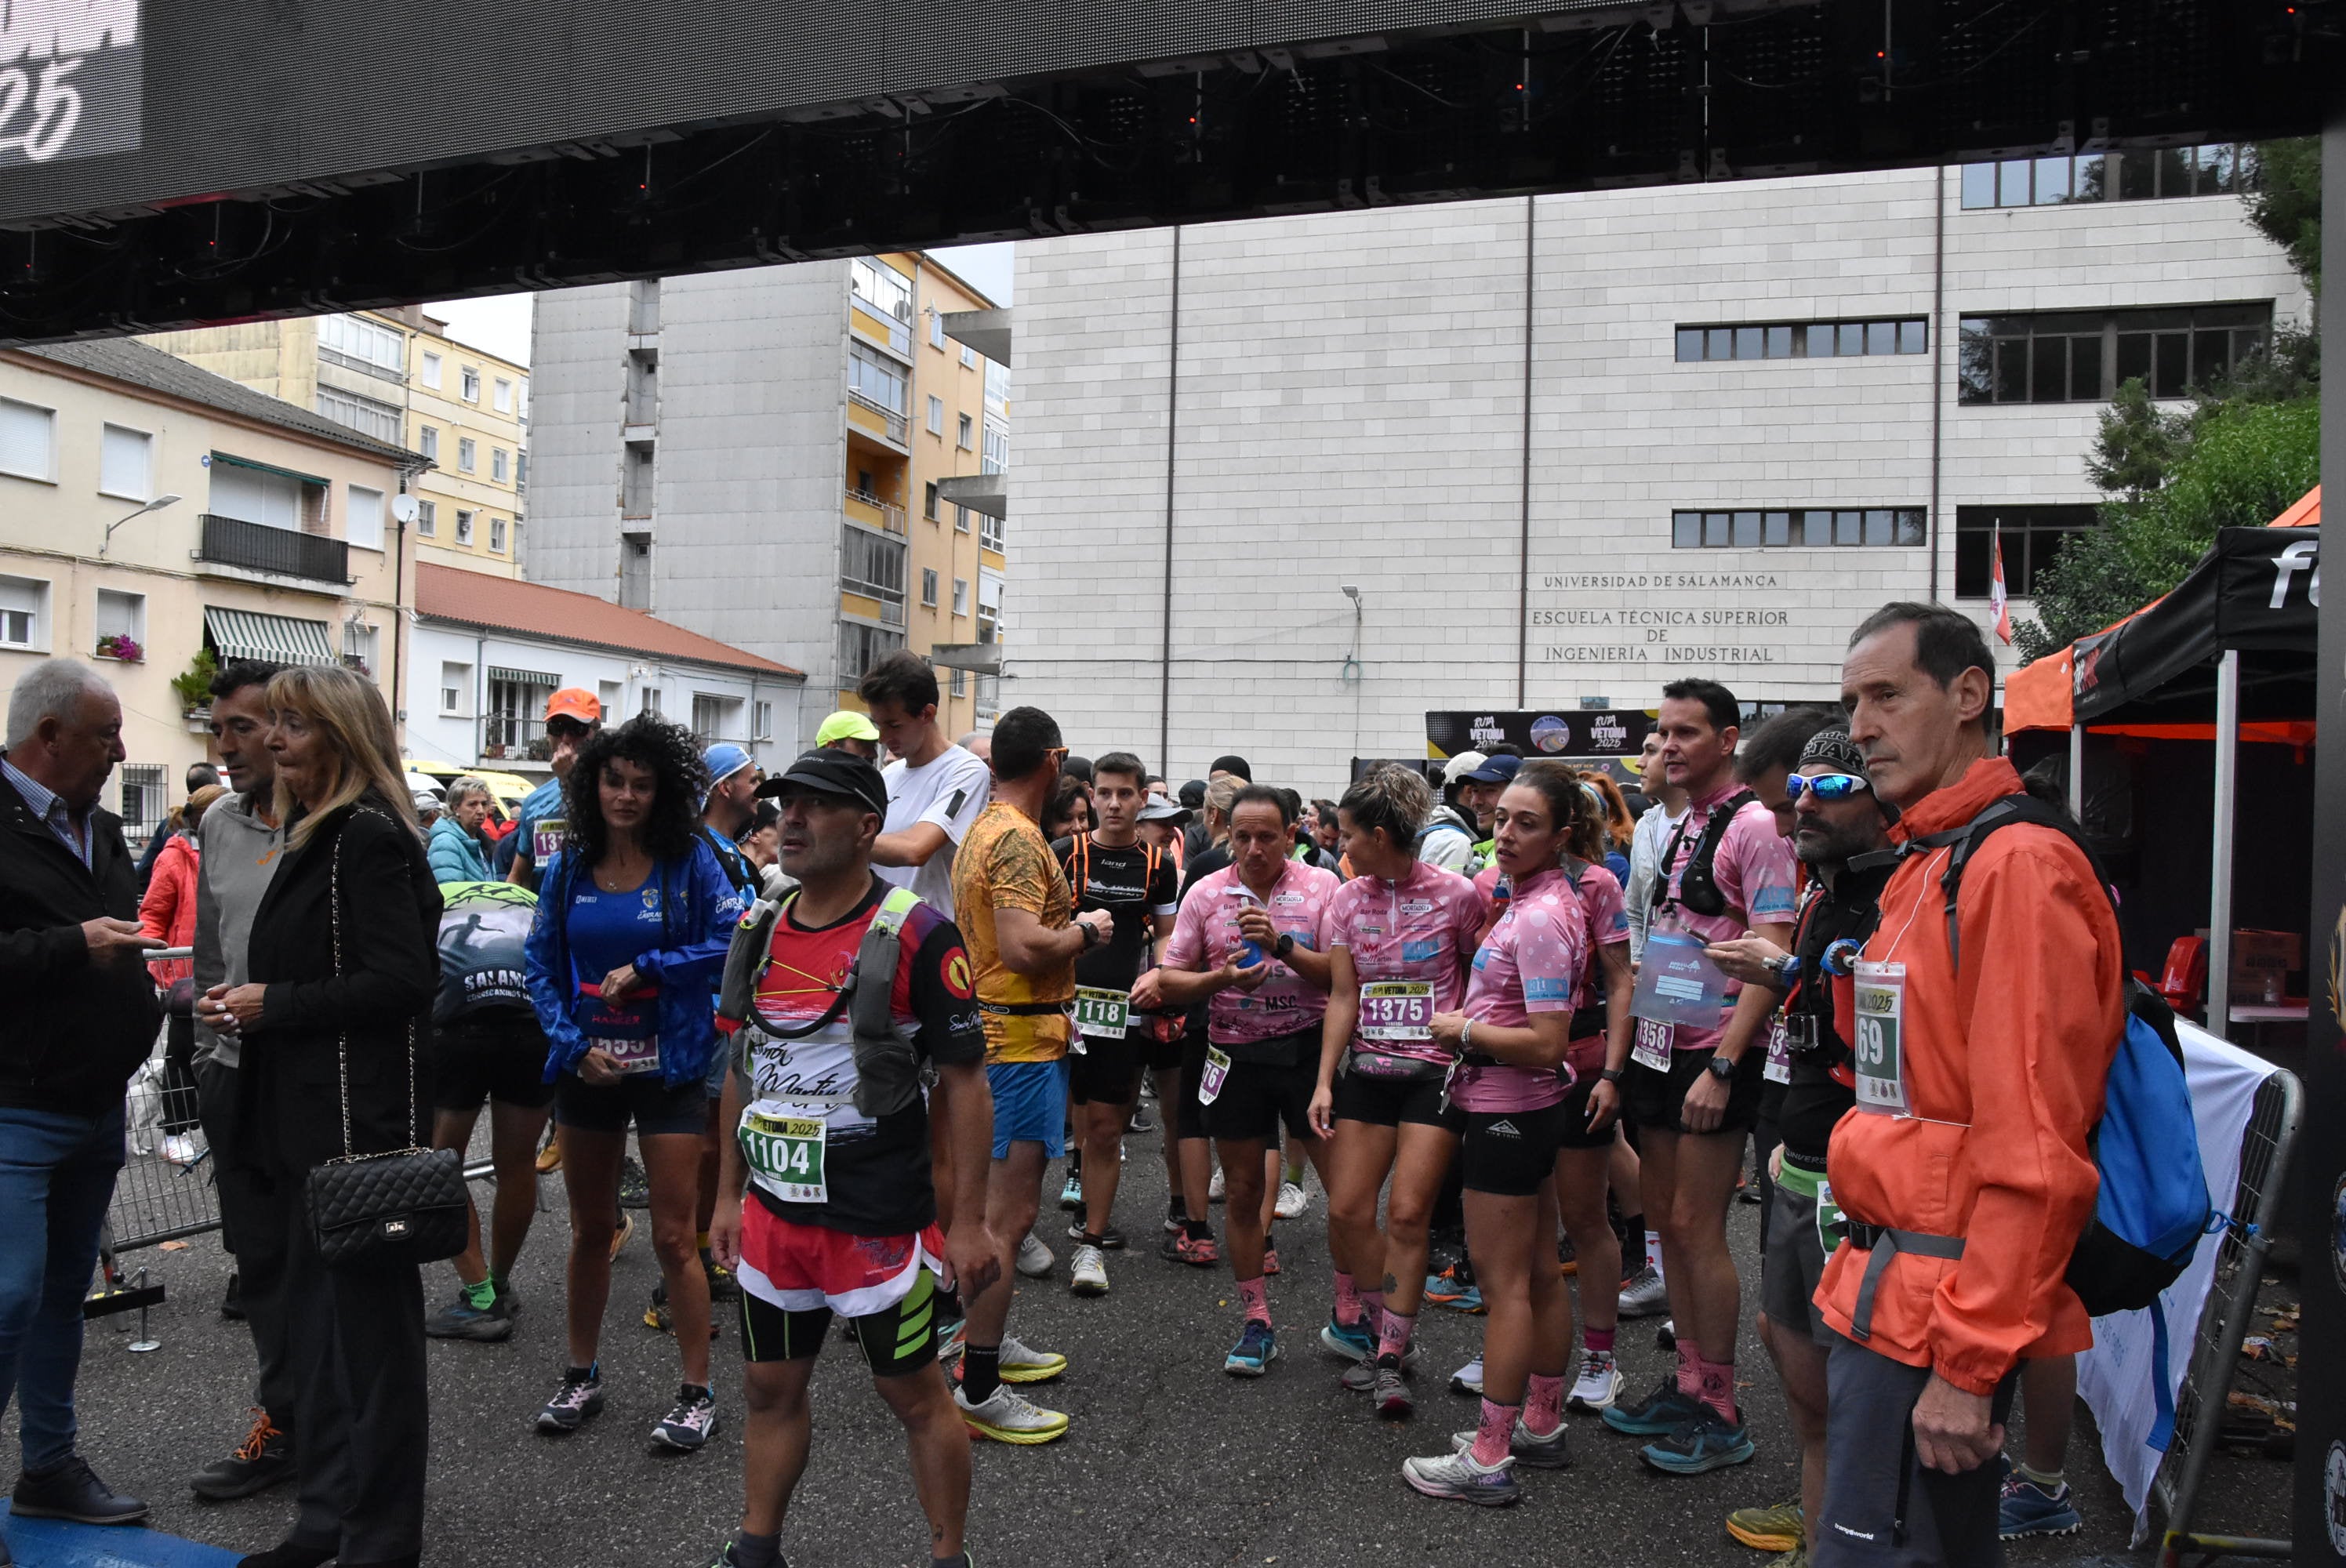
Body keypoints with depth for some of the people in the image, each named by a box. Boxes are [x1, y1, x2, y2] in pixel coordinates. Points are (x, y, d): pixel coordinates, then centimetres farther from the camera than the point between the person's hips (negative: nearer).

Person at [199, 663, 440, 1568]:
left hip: (359, 1119, -10)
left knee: (366, 1319, 1)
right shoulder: (316, 835, 16)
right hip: (304, 1116, 10)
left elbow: (402, 980, -21)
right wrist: (244, 1004, 9)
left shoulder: (368, 837, -14)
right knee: (312, 1316, 16)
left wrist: (274, 1004, -15)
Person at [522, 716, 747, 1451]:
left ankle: (697, 1395, 12)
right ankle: (581, 1377, 33)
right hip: (586, 1067, 4)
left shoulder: (690, 861, -8)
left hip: (668, 1070, -4)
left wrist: (645, 968, -17)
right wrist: (571, 1043, -7)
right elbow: (540, 962, 6)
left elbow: (734, 942, -14)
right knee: (590, 1229, 17)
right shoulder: (570, 867, 3)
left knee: (673, 1237, -2)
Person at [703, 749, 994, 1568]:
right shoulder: (759, 932, 6)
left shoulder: (915, 933, -13)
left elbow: (962, 1082, -12)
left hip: (878, 1220, -6)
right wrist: (729, 1196, 14)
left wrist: (969, 1220, -14)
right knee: (769, 1387, 17)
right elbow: (741, 1071, 15)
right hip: (772, 1212, 6)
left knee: (914, 1392, 8)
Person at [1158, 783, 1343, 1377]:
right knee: (1242, 1194, 10)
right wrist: (1223, 978, -17)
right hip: (1237, 1054, 2)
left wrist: (1282, 944, -23)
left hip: (1309, 1046, -2)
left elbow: (1343, 973, -10)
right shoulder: (1205, 893, 1)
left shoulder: (1322, 886, -3)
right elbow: (1170, 980, 2)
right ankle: (1258, 1324, 24)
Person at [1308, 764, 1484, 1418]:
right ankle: (1386, 1330, 23)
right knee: (1346, 1209, 2)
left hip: (1437, 1069, -4)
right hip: (1368, 1067, 5)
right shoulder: (1348, 900, 5)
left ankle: (1390, 1359, 7)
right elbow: (1342, 997, 5)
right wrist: (1325, 1081, -1)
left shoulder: (1455, 894, -8)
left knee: (1408, 1214, -7)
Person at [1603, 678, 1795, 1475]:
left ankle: (1720, 1416, 9)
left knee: (1697, 1229, -4)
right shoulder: (1678, 828, 13)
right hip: (1658, 1049, 8)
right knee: (1668, 1221, 13)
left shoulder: (1754, 825, -12)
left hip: (1712, 1056, -8)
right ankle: (1688, 1383, 26)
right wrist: (1621, 1059, 15)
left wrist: (1722, 1067, -22)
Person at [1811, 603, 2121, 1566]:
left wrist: (1968, 1362, -20)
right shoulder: (1922, 865, 13)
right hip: (1887, 1283, 9)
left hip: (1945, 1305, -9)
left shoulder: (2017, 864, -17)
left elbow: (2034, 1154, -21)